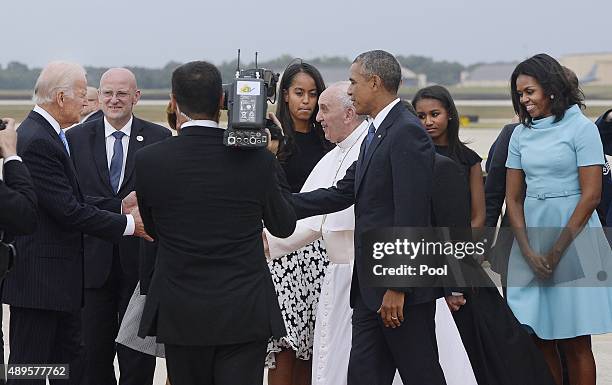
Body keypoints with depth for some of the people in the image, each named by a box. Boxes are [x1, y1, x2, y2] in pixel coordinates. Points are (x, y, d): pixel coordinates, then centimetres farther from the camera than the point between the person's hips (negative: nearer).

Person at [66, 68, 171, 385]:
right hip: (93, 261, 1)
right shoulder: (76, 138, 6)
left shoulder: (159, 138, 2)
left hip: (140, 261, -1)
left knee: (138, 359, 4)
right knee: (94, 354, 7)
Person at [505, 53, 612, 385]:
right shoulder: (521, 134, 11)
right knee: (538, 337, 3)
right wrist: (528, 252, -5)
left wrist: (556, 251, -11)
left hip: (573, 235, -5)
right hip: (530, 236, 5)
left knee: (574, 342, -2)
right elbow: (513, 198, 9)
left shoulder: (581, 128, -4)